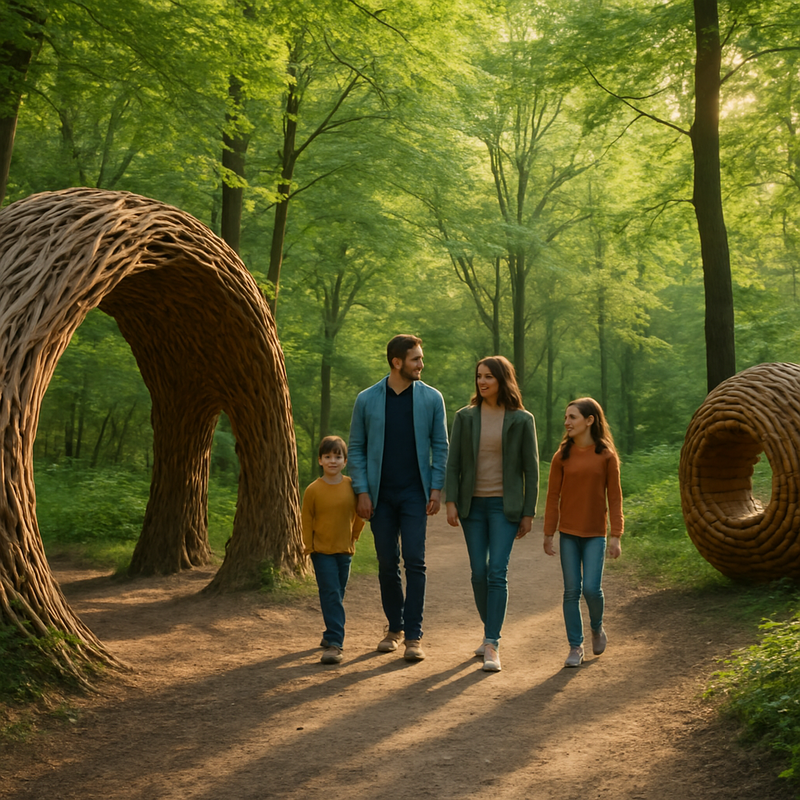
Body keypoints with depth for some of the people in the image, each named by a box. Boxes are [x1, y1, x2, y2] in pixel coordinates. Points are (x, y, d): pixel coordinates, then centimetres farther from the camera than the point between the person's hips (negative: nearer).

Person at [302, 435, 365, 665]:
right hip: (322, 551, -3)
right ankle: (334, 643, -12)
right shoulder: (313, 490, -9)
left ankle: (332, 635, 29)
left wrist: (353, 536, 11)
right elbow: (307, 520, 0)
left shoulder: (352, 486, -4)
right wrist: (309, 547, 2)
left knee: (338, 595, 12)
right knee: (331, 594, -10)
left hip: (344, 550, 3)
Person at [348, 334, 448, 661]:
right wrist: (362, 491, -3)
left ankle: (413, 635, -1)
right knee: (387, 563, 8)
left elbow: (440, 446, 4)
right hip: (381, 495, 1)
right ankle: (394, 627, 24)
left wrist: (437, 488, -5)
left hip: (415, 493, -1)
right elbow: (356, 448, 4)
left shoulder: (431, 398, 1)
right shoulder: (367, 400, 1)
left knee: (414, 561, -7)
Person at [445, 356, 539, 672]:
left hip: (505, 505, -3)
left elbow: (531, 468, 0)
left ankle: (492, 646, -8)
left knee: (497, 572, -11)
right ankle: (490, 633, 26)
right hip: (473, 504, 3)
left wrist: (528, 513, -2)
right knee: (479, 572, 6)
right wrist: (450, 501, -7)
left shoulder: (522, 420, -1)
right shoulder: (465, 417, 4)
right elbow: (453, 462, 3)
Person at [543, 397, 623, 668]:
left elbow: (614, 497, -1)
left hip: (595, 534, -2)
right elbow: (553, 496, 4)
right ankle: (576, 647, 15)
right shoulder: (562, 456, 0)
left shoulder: (606, 455, -3)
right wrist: (548, 533, 3)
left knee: (591, 588, -8)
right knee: (571, 590, 3)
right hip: (568, 534, 2)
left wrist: (615, 535, -4)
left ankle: (597, 628, 23)